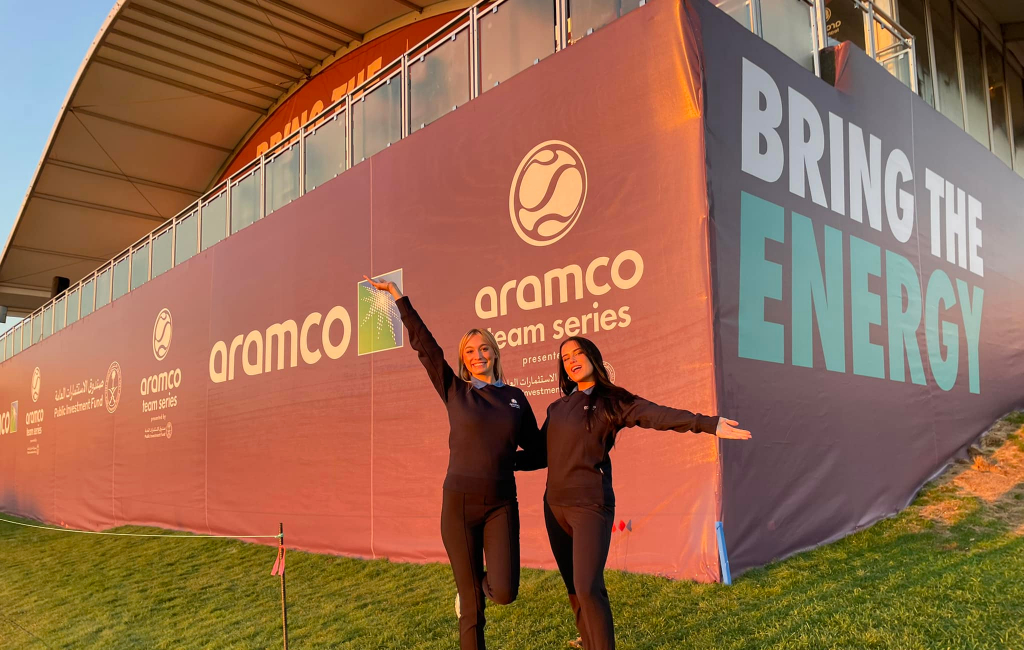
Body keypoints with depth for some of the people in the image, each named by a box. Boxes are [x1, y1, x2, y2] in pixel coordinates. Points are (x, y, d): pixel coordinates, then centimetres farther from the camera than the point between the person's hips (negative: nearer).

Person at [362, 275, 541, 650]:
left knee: (504, 593, -10)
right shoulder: (455, 392, 2)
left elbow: (536, 449, 16)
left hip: (501, 506, 1)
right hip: (460, 504, -1)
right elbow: (424, 345, 0)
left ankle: (483, 583, 25)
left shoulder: (515, 397, 8)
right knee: (473, 606, 3)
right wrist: (397, 296, 1)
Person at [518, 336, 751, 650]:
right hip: (554, 505, 6)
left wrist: (708, 423, -31)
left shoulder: (610, 401, -4)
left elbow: (657, 415, -18)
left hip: (590, 505, -5)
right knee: (574, 588, 13)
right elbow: (540, 454, 15)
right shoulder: (557, 408, 12)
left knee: (588, 588, -13)